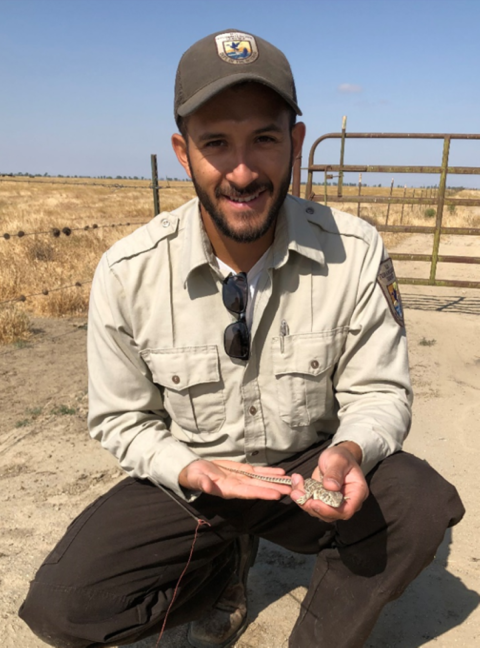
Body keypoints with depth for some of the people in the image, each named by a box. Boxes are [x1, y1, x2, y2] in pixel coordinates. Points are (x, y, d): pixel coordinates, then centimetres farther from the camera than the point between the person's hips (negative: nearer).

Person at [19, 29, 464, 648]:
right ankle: (224, 565, 15)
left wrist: (348, 452, -31)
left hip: (310, 468, 0)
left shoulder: (355, 254, -17)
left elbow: (378, 391, -8)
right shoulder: (127, 273, -16)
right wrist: (187, 471, -23)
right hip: (190, 479, 1)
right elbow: (122, 418, -4)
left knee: (426, 503, -27)